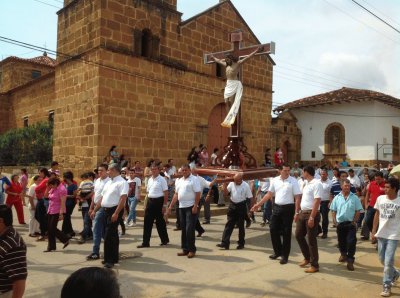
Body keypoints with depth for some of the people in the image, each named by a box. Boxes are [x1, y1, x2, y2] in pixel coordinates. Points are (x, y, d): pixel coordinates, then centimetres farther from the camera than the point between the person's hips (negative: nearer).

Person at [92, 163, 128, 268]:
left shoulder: (122, 182, -12)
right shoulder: (108, 183, 15)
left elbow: (123, 199, -21)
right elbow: (102, 198, 18)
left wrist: (116, 213, -27)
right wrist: (94, 210, 15)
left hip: (115, 210, -9)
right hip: (106, 210, 9)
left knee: (109, 236, -9)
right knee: (112, 235, 16)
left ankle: (110, 260, 1)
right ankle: (114, 257, 27)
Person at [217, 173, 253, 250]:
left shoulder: (246, 186, -10)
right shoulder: (231, 183, -1)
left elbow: (250, 197, -7)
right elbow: (225, 193, 1)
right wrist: (225, 185, -14)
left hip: (241, 206, -3)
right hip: (232, 205, 3)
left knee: (241, 226, 7)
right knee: (229, 225, 2)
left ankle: (241, 243, 20)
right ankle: (225, 243, 3)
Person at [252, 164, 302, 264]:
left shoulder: (293, 181, -8)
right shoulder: (275, 180, 5)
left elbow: (297, 197, -10)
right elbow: (269, 194, 11)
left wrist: (296, 212, -16)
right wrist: (258, 204, 8)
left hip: (288, 208, -4)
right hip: (276, 207, 4)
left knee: (286, 232, 5)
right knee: (273, 229, 9)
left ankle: (285, 255, 19)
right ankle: (277, 251, 28)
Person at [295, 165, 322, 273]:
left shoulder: (316, 183, -16)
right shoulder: (306, 183, 13)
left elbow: (317, 201, -22)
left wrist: (312, 217, -25)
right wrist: (297, 213, 19)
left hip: (311, 214, -9)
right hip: (303, 213, 9)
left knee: (311, 240, -2)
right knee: (298, 235, 16)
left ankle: (314, 265, 10)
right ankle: (307, 258, 31)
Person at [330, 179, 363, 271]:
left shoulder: (355, 198, -3)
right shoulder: (337, 198, 2)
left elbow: (358, 211, 0)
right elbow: (333, 211, 6)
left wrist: (354, 221, -8)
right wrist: (335, 222, -2)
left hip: (351, 223, -2)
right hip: (340, 223, 2)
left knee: (351, 242, -7)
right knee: (341, 241, 16)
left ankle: (350, 261, 1)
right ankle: (343, 254, 41)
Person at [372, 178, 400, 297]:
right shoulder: (380, 198, -1)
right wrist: (374, 231, 7)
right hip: (381, 234, 4)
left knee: (388, 261, -5)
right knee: (382, 259, 16)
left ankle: (387, 286, 9)